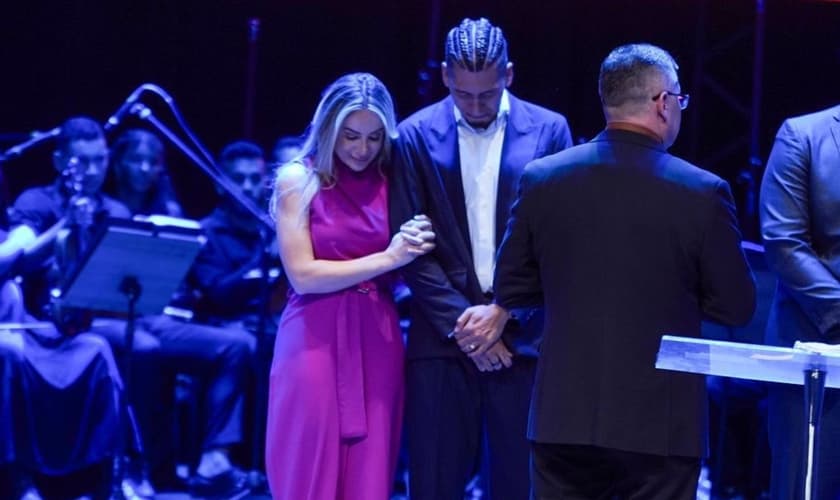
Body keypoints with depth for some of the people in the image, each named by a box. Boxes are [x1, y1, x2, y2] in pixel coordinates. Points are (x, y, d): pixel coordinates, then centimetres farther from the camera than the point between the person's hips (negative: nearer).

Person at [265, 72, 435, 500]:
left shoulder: (390, 180, 6)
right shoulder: (299, 179, -3)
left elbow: (401, 270, 11)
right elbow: (303, 275, -10)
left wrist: (413, 248, -10)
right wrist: (386, 258, -13)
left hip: (376, 341, 3)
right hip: (316, 342, -3)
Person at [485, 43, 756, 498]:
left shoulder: (541, 178, -2)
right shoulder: (702, 193, -10)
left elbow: (511, 289, 6)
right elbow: (736, 308, -4)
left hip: (564, 416, 3)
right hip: (659, 422, -3)